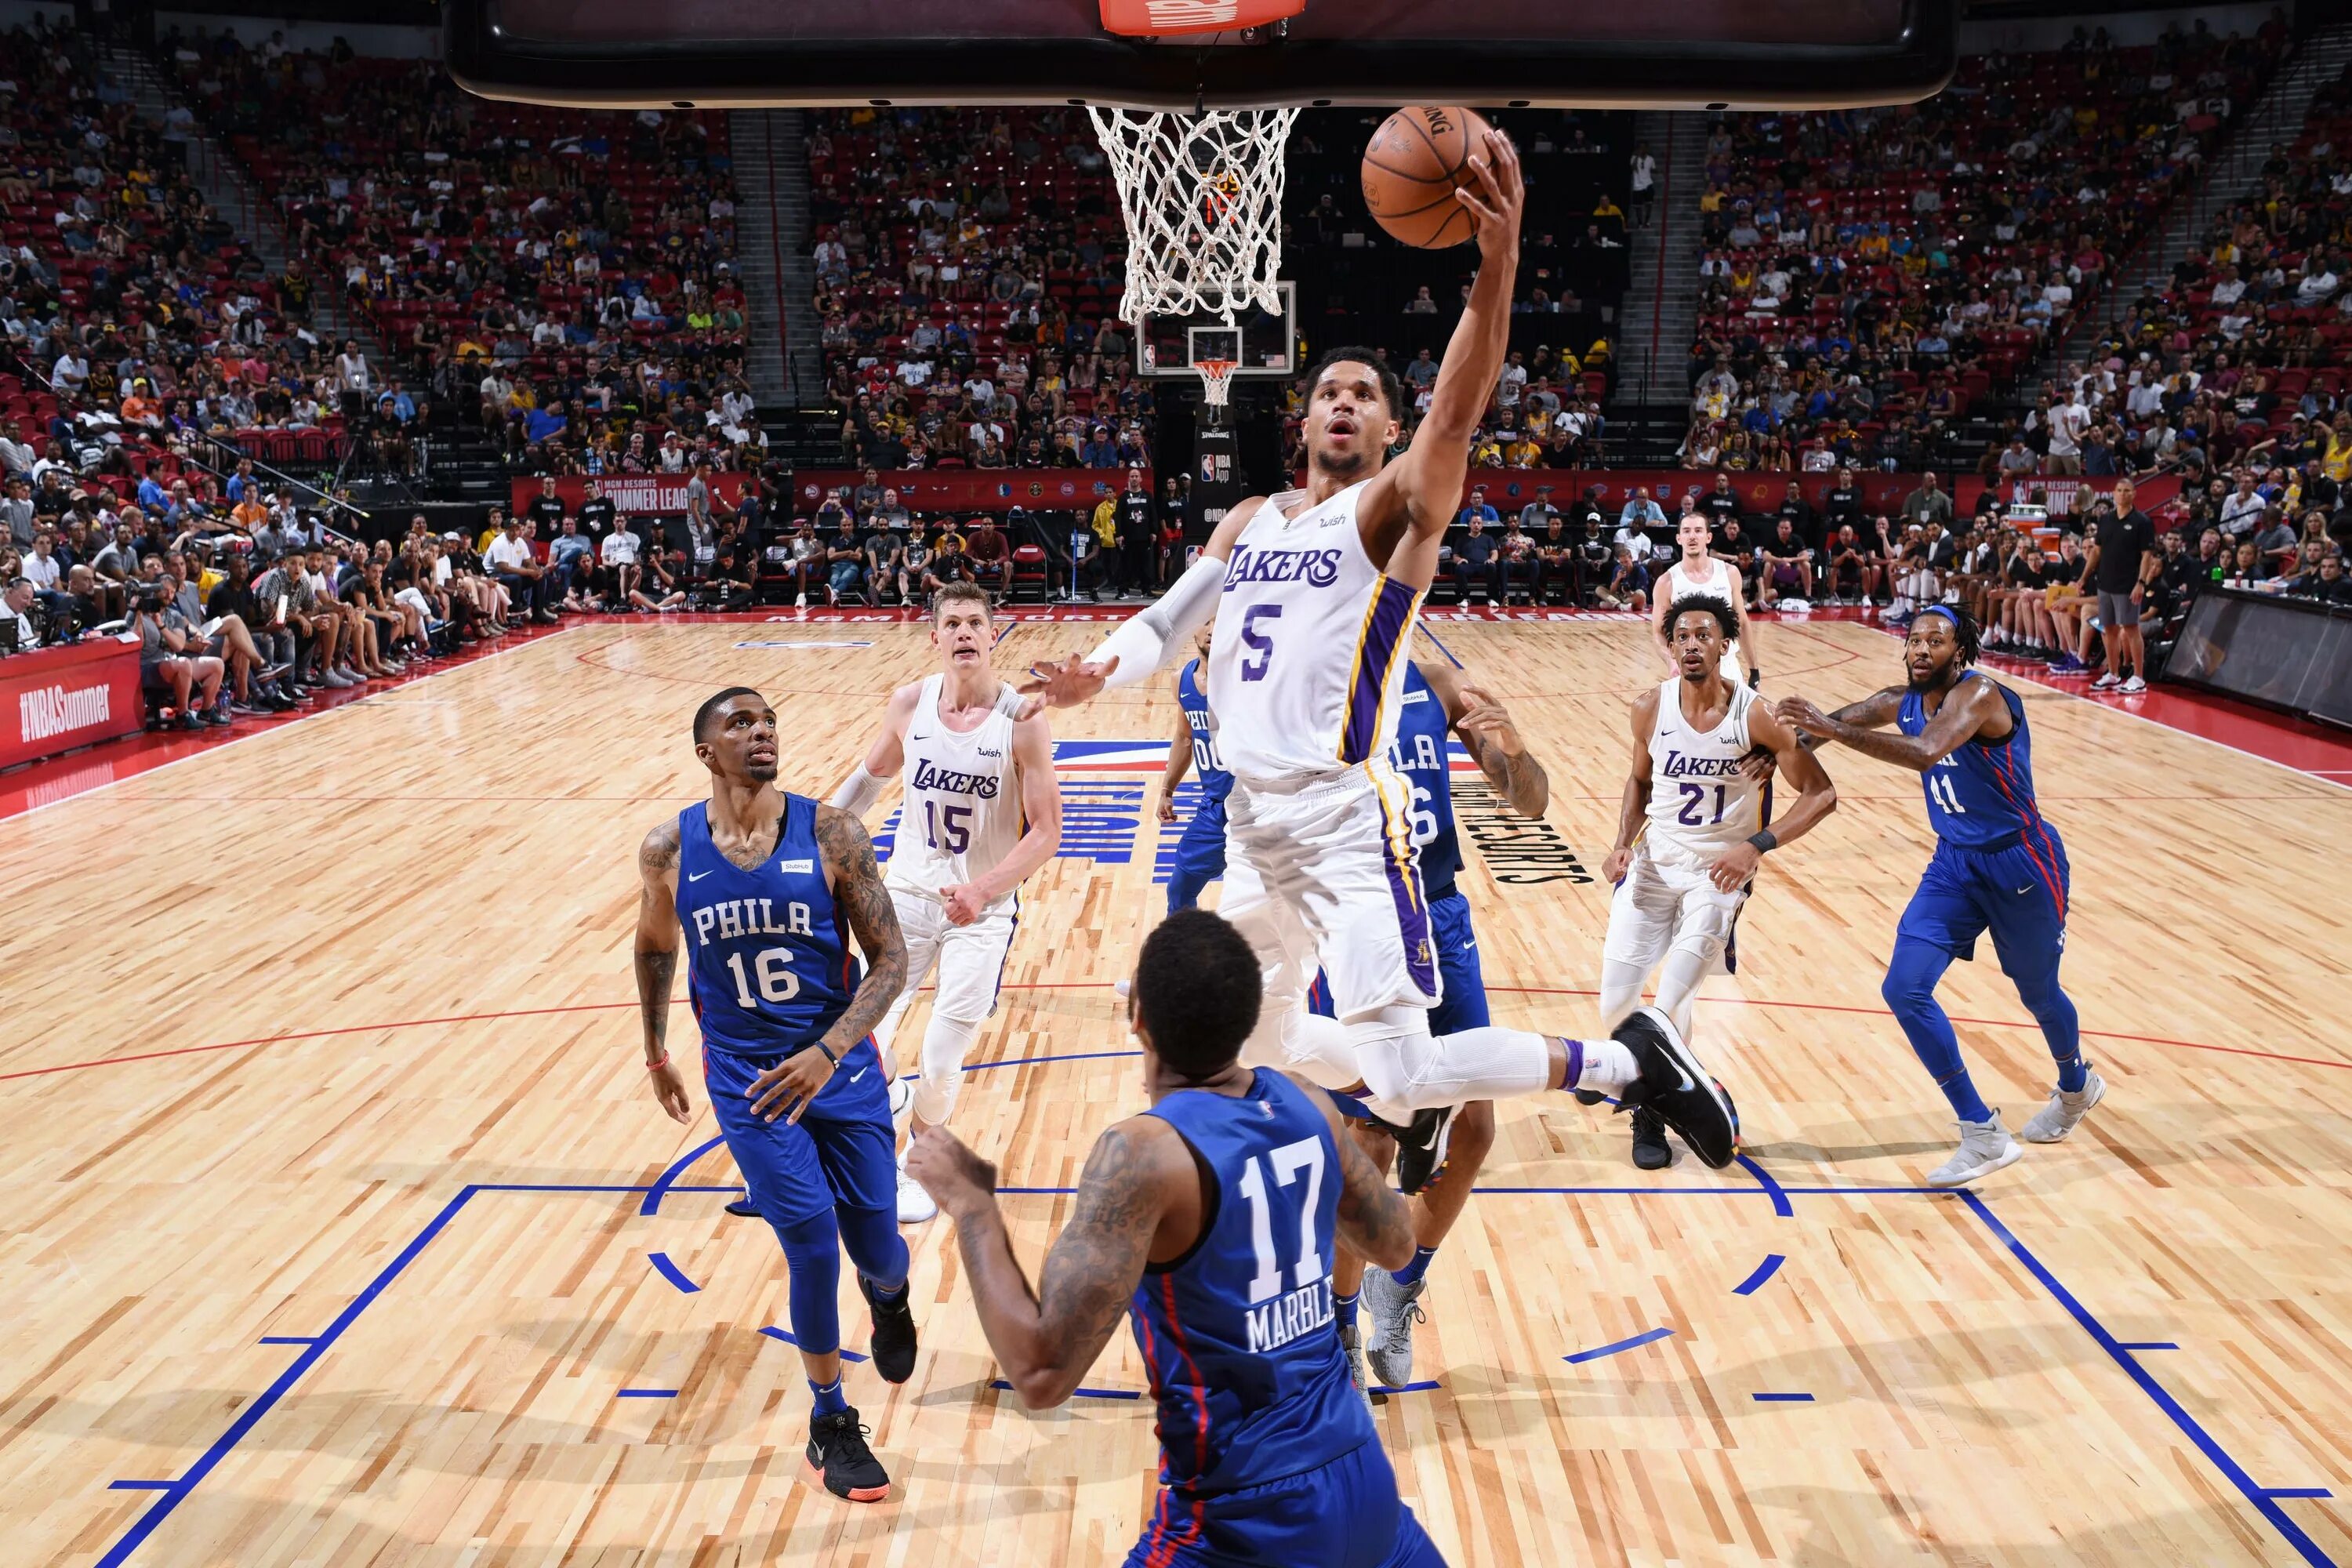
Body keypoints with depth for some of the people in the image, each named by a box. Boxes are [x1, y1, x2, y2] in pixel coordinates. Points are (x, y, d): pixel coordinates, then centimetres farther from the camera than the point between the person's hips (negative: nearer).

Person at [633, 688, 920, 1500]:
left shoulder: (829, 833, -12)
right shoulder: (669, 850, -6)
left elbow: (890, 957, -12)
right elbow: (655, 948, 14)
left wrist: (828, 1053, -22)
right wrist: (656, 1053, 21)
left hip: (841, 1068, 0)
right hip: (746, 1081, 0)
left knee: (876, 1248, 7)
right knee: (813, 1245, -7)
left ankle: (888, 1295, 48)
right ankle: (830, 1421, 18)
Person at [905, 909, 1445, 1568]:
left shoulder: (1145, 1152, -23)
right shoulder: (1304, 1102, -4)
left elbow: (1042, 1374, -24)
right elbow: (1395, 1244, 12)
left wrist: (970, 1201, -15)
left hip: (1250, 1515, -6)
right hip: (1359, 1476, 6)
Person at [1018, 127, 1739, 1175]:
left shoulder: (1397, 506, -3)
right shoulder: (1247, 522, 16)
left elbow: (1457, 414, -22)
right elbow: (1166, 621, 14)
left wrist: (1497, 264, -37)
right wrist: (1098, 670, -9)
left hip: (1343, 821, -7)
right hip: (1252, 820, 7)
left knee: (1403, 1066, -11)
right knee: (1253, 1038, 19)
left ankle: (1631, 1059, 8)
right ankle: (1413, 1110, 42)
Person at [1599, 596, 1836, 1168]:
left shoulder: (1756, 715, -16)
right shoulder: (1651, 707, -7)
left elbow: (1821, 794, -11)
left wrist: (1757, 846, -23)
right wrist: (1623, 842, -4)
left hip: (1718, 874, -3)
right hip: (1652, 864, 3)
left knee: (1671, 1004, -11)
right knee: (1615, 1003, 2)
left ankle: (1650, 1115, 15)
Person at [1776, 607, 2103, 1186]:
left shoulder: (1978, 694, -25)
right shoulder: (1901, 702, -2)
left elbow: (1927, 752, -43)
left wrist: (1833, 729, -50)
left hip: (2019, 862, -6)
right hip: (1954, 863, 6)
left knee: (2039, 993, 16)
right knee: (1904, 990, -10)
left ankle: (2077, 1084, 51)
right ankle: (1984, 1134, 2)